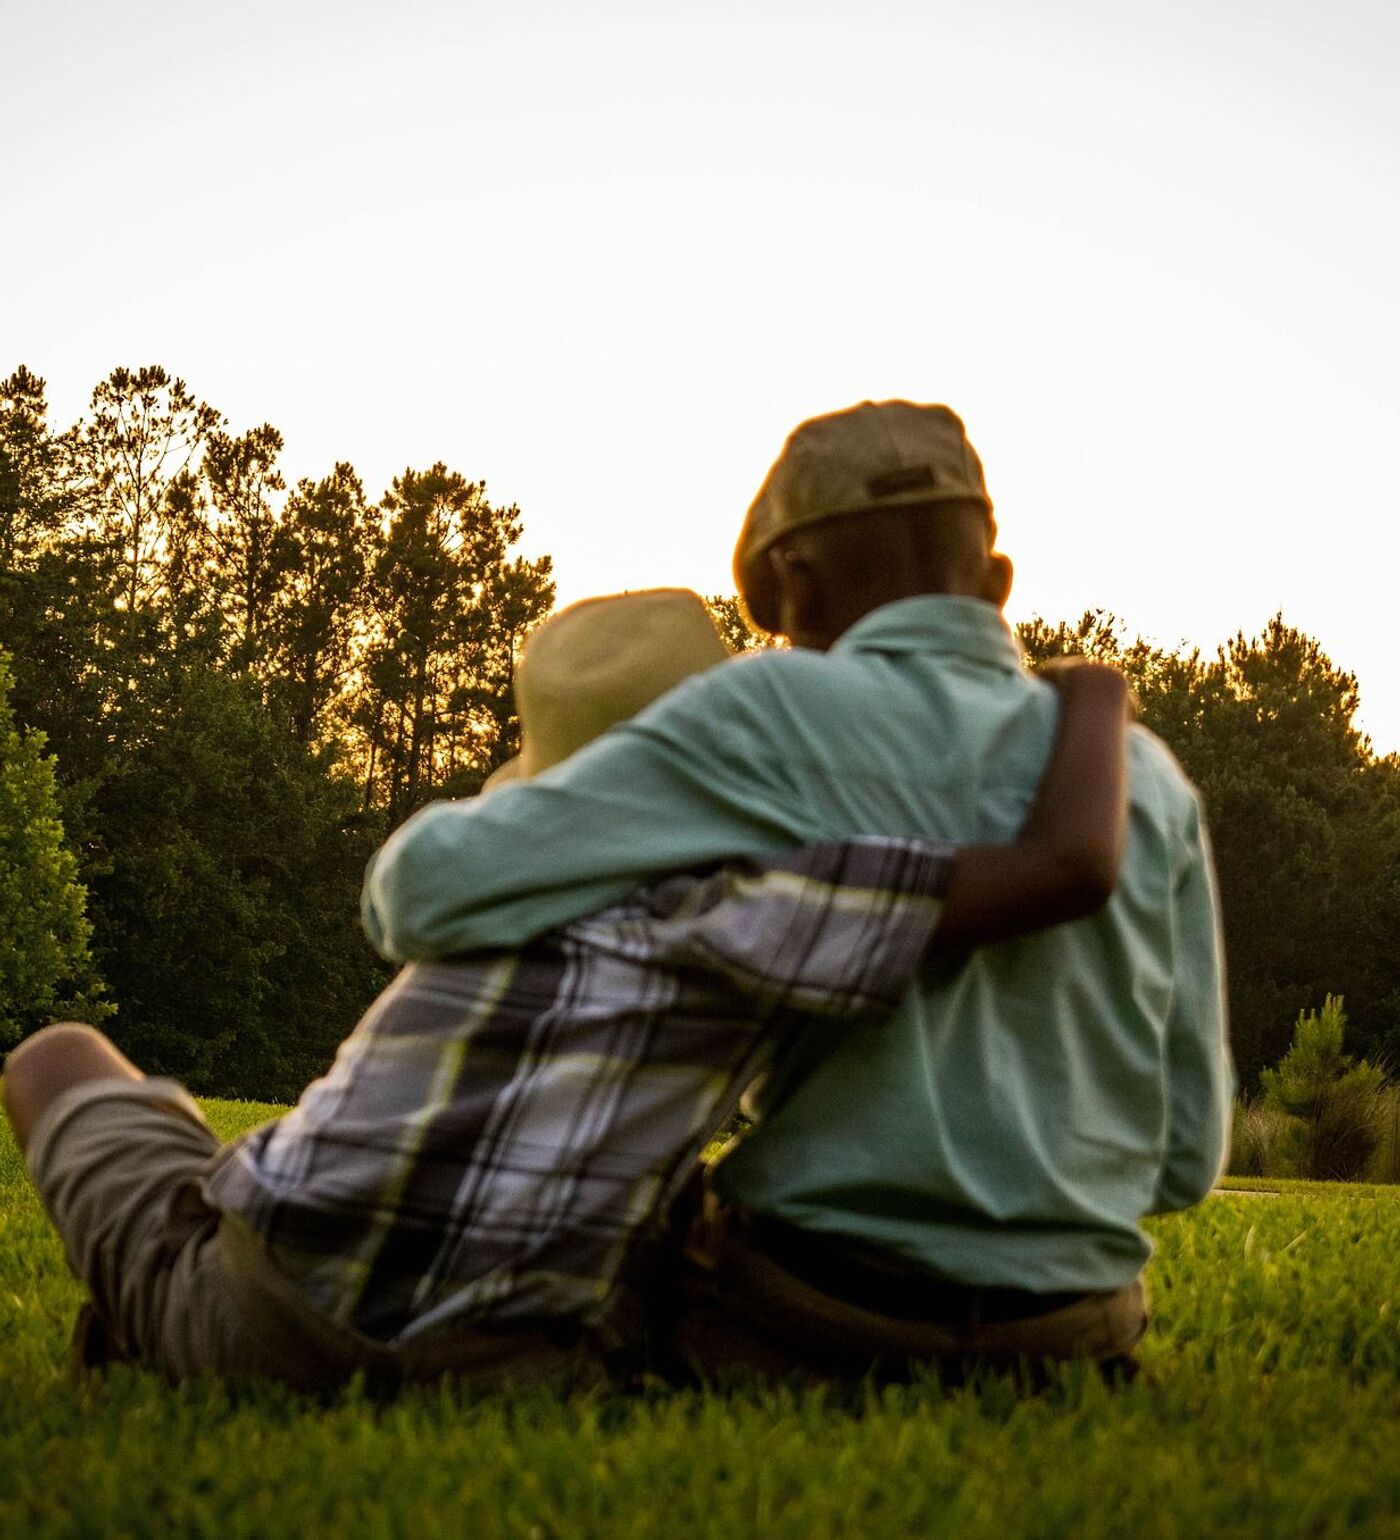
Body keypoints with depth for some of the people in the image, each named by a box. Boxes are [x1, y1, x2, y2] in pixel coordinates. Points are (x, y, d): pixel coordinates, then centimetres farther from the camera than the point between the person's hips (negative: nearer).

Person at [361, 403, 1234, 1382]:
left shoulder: (780, 716, -13)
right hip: (1075, 1331, 4)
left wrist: (418, 888, 7)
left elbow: (440, 885, -17)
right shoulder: (1149, 784, 1)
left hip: (820, 1333, -4)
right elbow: (1183, 1153, 4)